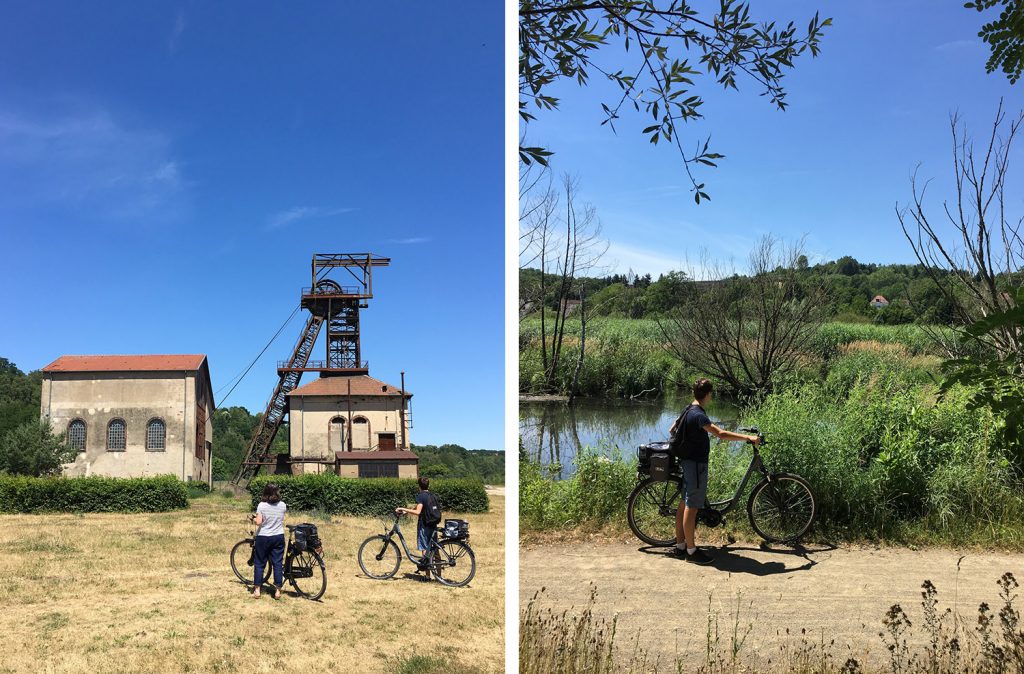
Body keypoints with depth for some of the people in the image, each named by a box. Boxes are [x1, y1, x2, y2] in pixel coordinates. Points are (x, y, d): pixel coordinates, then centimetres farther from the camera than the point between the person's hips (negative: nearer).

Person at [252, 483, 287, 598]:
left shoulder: (261, 505, -13)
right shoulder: (283, 505, -3)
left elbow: (258, 522, -19)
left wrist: (256, 520, 3)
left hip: (263, 537, -2)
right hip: (279, 537, 2)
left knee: (259, 563, 9)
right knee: (278, 563, 6)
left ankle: (257, 590, 11)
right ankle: (277, 591, 7)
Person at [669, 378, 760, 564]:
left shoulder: (689, 410, 9)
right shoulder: (698, 415, -21)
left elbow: (672, 430, 20)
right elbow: (721, 434, -30)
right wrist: (748, 437, -27)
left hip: (688, 461, 10)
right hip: (696, 464, -10)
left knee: (684, 504, 14)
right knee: (692, 507, -4)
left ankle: (680, 546, 21)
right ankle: (691, 551, 1)